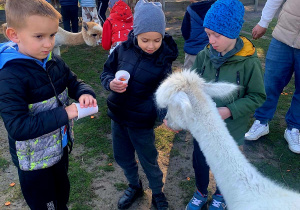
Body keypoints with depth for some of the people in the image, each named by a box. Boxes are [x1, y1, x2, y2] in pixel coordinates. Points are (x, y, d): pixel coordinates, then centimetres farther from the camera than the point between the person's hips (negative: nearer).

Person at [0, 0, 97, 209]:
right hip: (35, 161, -6)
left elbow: (74, 82, 5)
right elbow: (18, 127, -32)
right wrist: (64, 114, -34)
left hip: (61, 147, 6)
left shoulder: (55, 62, -8)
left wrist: (85, 93, -18)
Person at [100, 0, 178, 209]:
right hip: (117, 115, 4)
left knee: (149, 161, 15)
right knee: (123, 157, 22)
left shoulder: (163, 60, -18)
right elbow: (106, 73, 2)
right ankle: (135, 187, 50)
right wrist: (110, 83, -20)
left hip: (141, 121, -4)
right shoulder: (123, 49, -10)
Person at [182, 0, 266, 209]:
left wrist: (229, 111, -23)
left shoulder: (249, 62, -20)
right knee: (200, 162, 21)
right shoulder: (204, 56, -12)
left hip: (230, 130, -2)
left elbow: (257, 97, -11)